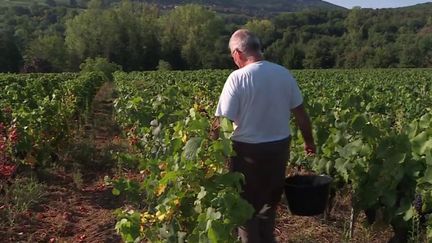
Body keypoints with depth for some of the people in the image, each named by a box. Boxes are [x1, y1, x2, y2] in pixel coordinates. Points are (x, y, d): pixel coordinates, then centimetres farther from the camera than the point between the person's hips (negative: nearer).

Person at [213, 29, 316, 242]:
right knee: (269, 201, 26)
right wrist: (309, 141, 21)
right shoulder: (284, 74, 0)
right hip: (279, 147, 6)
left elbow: (223, 122, -21)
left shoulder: (238, 78, -17)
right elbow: (301, 113, 7)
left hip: (249, 151, -6)